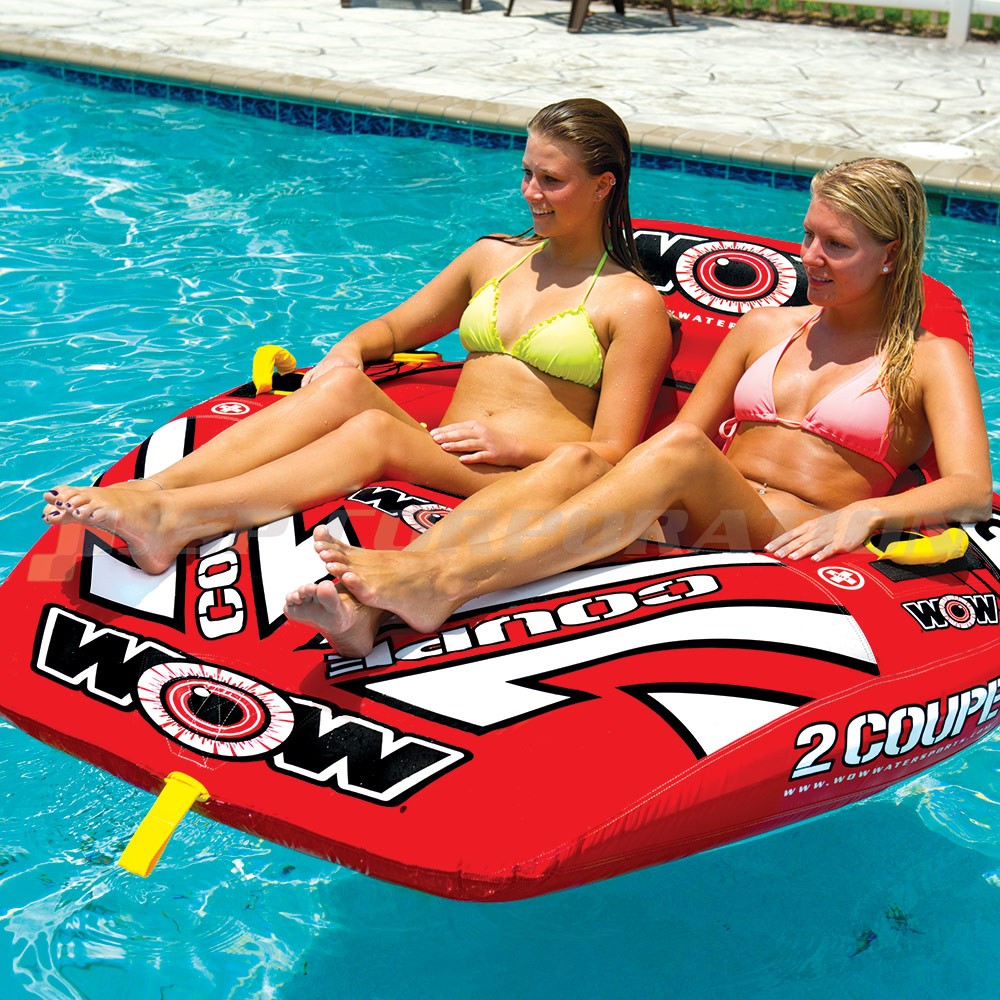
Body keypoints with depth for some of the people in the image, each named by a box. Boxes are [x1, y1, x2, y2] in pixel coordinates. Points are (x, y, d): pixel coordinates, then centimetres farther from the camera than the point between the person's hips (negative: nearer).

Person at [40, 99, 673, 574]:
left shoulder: (634, 305, 3)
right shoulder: (495, 257, 21)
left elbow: (613, 456, -3)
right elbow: (396, 328, 27)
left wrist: (515, 443, -19)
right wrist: (350, 349, 3)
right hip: (445, 460, 5)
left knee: (375, 430, -32)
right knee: (342, 387, -26)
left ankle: (171, 520, -49)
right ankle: (147, 491, -41)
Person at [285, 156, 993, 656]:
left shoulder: (928, 361, 11)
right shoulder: (765, 329, 25)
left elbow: (973, 490, -4)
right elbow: (684, 430, 17)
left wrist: (862, 514, -23)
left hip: (793, 545, -4)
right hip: (691, 526, 4)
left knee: (681, 454, -36)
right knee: (576, 461, -29)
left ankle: (443, 581, -51)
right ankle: (368, 609, -49)